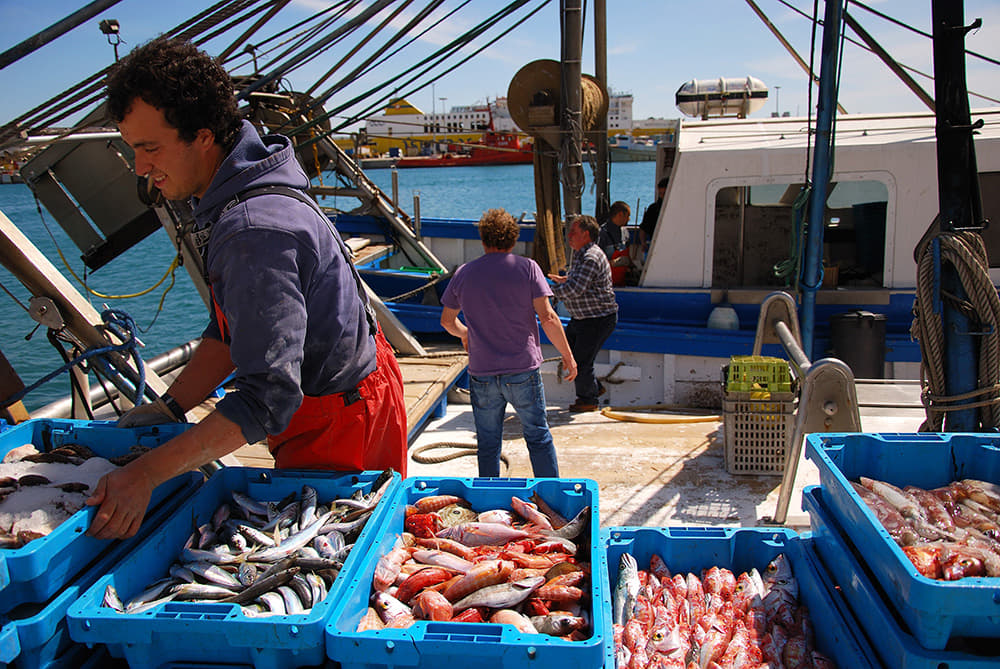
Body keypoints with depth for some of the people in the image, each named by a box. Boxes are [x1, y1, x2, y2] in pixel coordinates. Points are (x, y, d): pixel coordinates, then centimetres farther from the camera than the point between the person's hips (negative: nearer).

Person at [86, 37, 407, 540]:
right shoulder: (226, 202, 3)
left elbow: (269, 397, -36)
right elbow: (233, 329, 9)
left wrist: (148, 472, -35)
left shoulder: (255, 232, -32)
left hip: (340, 419, -10)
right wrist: (170, 407, 0)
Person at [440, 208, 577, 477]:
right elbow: (547, 317, -10)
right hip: (523, 370, -2)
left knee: (487, 445, 12)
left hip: (481, 373, 2)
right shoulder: (527, 268, -4)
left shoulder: (463, 274, 4)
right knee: (539, 437, 12)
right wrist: (568, 356, 0)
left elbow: (447, 320, 15)